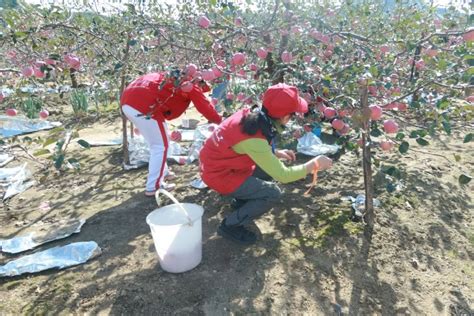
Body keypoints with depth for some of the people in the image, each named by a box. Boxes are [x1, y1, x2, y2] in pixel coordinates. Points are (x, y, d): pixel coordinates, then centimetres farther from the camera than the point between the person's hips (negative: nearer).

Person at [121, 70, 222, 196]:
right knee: (161, 145, 4)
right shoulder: (191, 86, 8)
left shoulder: (172, 79, 30)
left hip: (127, 99, 9)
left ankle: (163, 173, 36)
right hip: (143, 105, -9)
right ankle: (153, 187, 9)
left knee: (155, 143, 22)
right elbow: (206, 108, 8)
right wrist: (220, 120, 23)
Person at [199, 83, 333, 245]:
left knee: (270, 168, 10)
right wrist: (314, 164, -16)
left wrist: (277, 153, 0)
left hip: (218, 163, 8)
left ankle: (241, 202, 24)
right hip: (218, 174, -8)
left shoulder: (252, 115, -9)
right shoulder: (253, 139, -33)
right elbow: (283, 175, -27)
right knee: (273, 193, -12)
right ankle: (230, 225, 1)